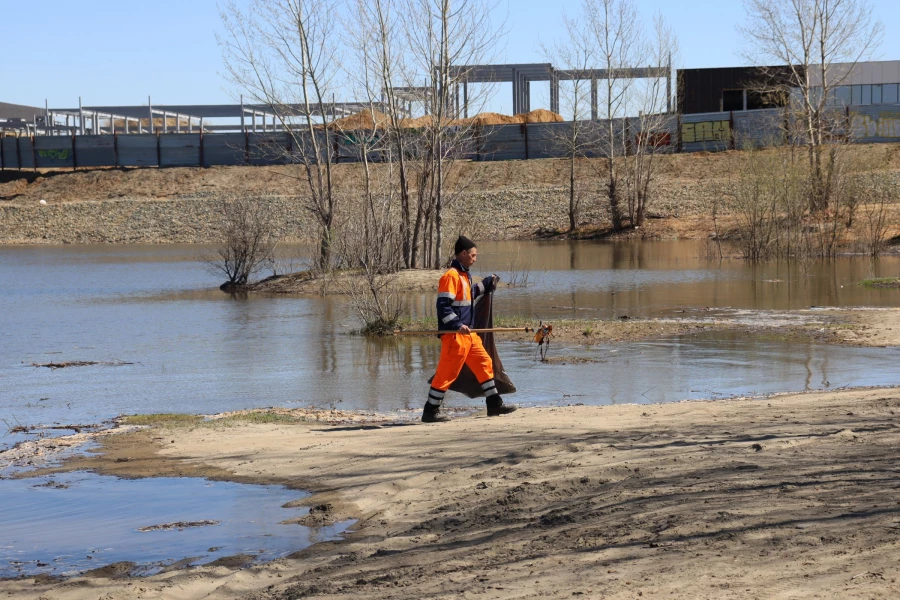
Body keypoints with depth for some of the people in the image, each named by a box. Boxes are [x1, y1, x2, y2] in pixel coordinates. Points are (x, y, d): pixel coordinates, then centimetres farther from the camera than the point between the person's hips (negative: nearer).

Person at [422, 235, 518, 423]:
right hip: (454, 335, -10)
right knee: (447, 372, -6)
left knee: (485, 364, 11)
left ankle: (494, 404, 18)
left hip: (467, 333, 10)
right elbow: (443, 305, -20)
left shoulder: (464, 275, 16)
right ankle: (430, 411, 1)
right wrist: (457, 325, -26)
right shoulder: (451, 276, -14)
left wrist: (486, 284, 30)